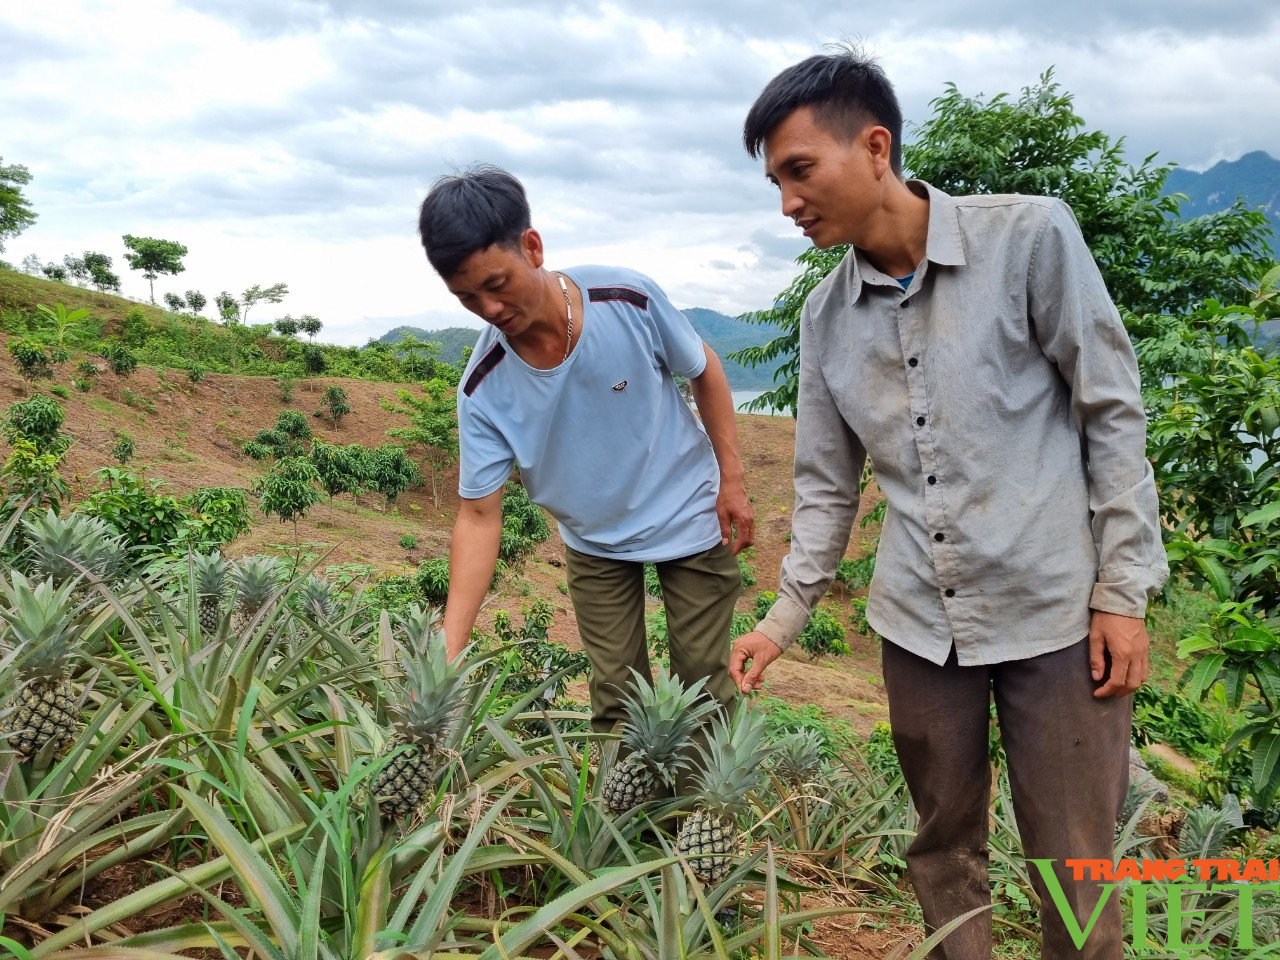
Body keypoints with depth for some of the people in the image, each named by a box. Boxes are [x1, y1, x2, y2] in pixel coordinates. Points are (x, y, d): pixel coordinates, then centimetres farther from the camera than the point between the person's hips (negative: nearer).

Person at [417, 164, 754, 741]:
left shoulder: (629, 299, -24)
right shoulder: (483, 387, -20)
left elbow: (703, 372, -6)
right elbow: (479, 516, -17)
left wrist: (732, 480, -8)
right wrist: (449, 650, -24)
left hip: (692, 521, -1)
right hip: (594, 546, 1)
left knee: (703, 683, 7)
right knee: (614, 698, 8)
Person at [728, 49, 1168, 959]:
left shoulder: (1031, 236, -8)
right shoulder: (826, 315, 4)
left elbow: (1113, 411, -5)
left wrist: (1124, 591, -7)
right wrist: (784, 618, 4)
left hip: (1055, 612, -3)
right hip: (919, 624, 4)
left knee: (1076, 872, 6)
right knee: (944, 852, 15)